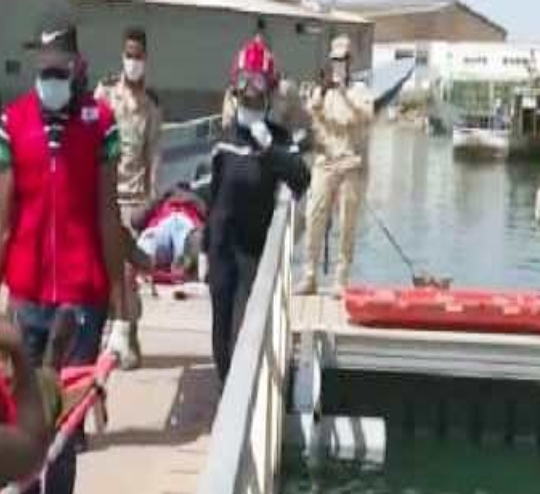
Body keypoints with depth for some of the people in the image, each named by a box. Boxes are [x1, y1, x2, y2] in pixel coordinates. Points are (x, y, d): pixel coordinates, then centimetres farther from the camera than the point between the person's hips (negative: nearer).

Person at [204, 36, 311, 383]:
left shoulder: (278, 138, -5)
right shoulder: (225, 140, 6)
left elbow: (302, 179, -23)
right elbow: (214, 199, 13)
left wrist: (267, 145, -32)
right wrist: (206, 249, 15)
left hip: (257, 250, -4)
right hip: (222, 250, 4)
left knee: (244, 334, -9)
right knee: (221, 335, 11)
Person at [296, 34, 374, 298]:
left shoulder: (359, 90, 7)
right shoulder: (321, 89, 11)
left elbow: (367, 116, -11)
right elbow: (311, 112, -7)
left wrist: (345, 93, -21)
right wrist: (323, 90, -24)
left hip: (350, 165, -1)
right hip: (324, 163, 1)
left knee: (347, 225, -2)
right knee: (314, 219, -4)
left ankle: (341, 280, 3)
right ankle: (309, 277, 2)